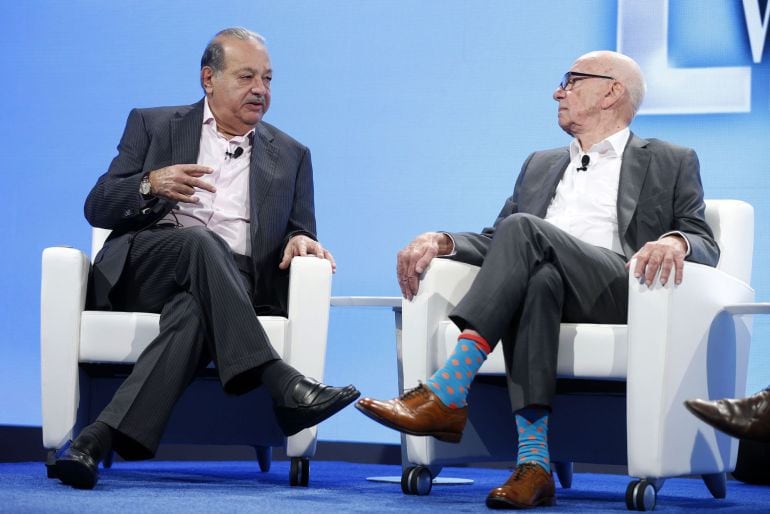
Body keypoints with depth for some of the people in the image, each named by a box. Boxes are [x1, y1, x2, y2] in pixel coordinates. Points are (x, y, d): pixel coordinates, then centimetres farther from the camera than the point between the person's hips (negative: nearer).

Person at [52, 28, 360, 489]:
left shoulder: (290, 156, 22)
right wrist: (151, 185, -11)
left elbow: (300, 232, 18)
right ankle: (281, 384, -44)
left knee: (192, 311, -37)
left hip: (233, 286, 1)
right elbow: (97, 208, 10)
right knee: (201, 240, -36)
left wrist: (301, 240, -8)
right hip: (142, 273, -1)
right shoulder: (152, 126, 18)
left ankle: (101, 437, -48)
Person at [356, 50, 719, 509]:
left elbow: (707, 246, 8)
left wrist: (675, 241, -17)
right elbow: (497, 241, 25)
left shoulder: (671, 163, 20)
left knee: (524, 229, -30)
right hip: (536, 282, 3)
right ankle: (534, 462, -45)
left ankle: (447, 394, -41)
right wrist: (442, 240, 4)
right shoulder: (540, 165, 33)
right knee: (538, 278, -36)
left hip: (622, 289, -3)